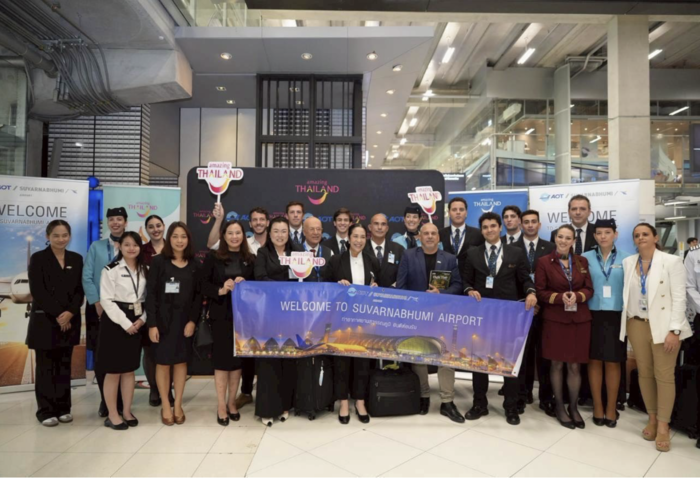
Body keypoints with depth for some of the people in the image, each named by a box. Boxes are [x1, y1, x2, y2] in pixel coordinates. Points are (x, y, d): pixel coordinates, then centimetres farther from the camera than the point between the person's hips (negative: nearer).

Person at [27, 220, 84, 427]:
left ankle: (63, 408, 17)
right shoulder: (38, 258, -2)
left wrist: (70, 313, -11)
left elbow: (80, 290, 4)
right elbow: (37, 292, -9)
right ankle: (46, 410, 13)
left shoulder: (76, 259, 8)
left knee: (64, 366, 9)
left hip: (70, 321, 3)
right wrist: (57, 315, -15)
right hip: (44, 320, -3)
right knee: (46, 367, 3)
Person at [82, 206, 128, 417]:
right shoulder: (96, 247, 7)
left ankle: (120, 400, 20)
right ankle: (106, 400, 21)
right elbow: (87, 278, 1)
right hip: (99, 308, 1)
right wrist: (97, 303, -8)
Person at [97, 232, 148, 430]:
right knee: (113, 370, 2)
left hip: (136, 322, 5)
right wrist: (125, 323, -15)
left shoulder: (144, 270, 8)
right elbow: (106, 300, -12)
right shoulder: (111, 269, -8)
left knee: (130, 369, 11)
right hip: (115, 322, -5)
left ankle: (127, 411, 22)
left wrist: (142, 319, -7)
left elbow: (148, 297, 8)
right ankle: (112, 414, 13)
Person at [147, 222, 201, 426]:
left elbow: (198, 295, 3)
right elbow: (151, 294, -6)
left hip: (185, 321, 2)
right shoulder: (158, 262, -3)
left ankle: (178, 405, 20)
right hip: (163, 320, -2)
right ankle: (165, 406, 20)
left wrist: (193, 320, -8)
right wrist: (152, 323, -12)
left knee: (181, 362, 8)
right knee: (163, 362, 6)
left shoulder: (194, 265, 4)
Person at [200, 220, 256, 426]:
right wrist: (220, 290, -19)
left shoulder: (251, 259, 5)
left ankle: (231, 402, 25)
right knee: (222, 358, 3)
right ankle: (221, 406, 16)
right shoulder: (213, 257, 1)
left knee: (238, 358, 9)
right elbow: (203, 284, -3)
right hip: (221, 315, -2)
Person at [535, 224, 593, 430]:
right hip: (554, 319, -2)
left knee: (575, 365, 7)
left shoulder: (582, 261, 9)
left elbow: (589, 289, 6)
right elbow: (540, 292, -4)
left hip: (580, 320, 3)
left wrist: (576, 296, -14)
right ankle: (559, 407, 22)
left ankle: (573, 407, 23)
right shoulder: (544, 262, -2)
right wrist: (560, 297, -18)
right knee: (557, 364, 7)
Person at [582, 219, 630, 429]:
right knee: (594, 360, 6)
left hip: (616, 315, 0)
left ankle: (611, 408, 20)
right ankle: (597, 407, 19)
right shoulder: (586, 257, 2)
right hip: (592, 315, 0)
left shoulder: (626, 258, 2)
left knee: (613, 362, 7)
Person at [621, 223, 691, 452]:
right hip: (637, 324, 4)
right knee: (644, 373, 10)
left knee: (664, 375, 0)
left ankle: (663, 426, 11)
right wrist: (626, 323, 3)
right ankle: (652, 419, 23)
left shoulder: (672, 261, -6)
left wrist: (674, 330, -14)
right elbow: (626, 293, 8)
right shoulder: (628, 262, 6)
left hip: (663, 325, -4)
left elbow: (679, 298, -9)